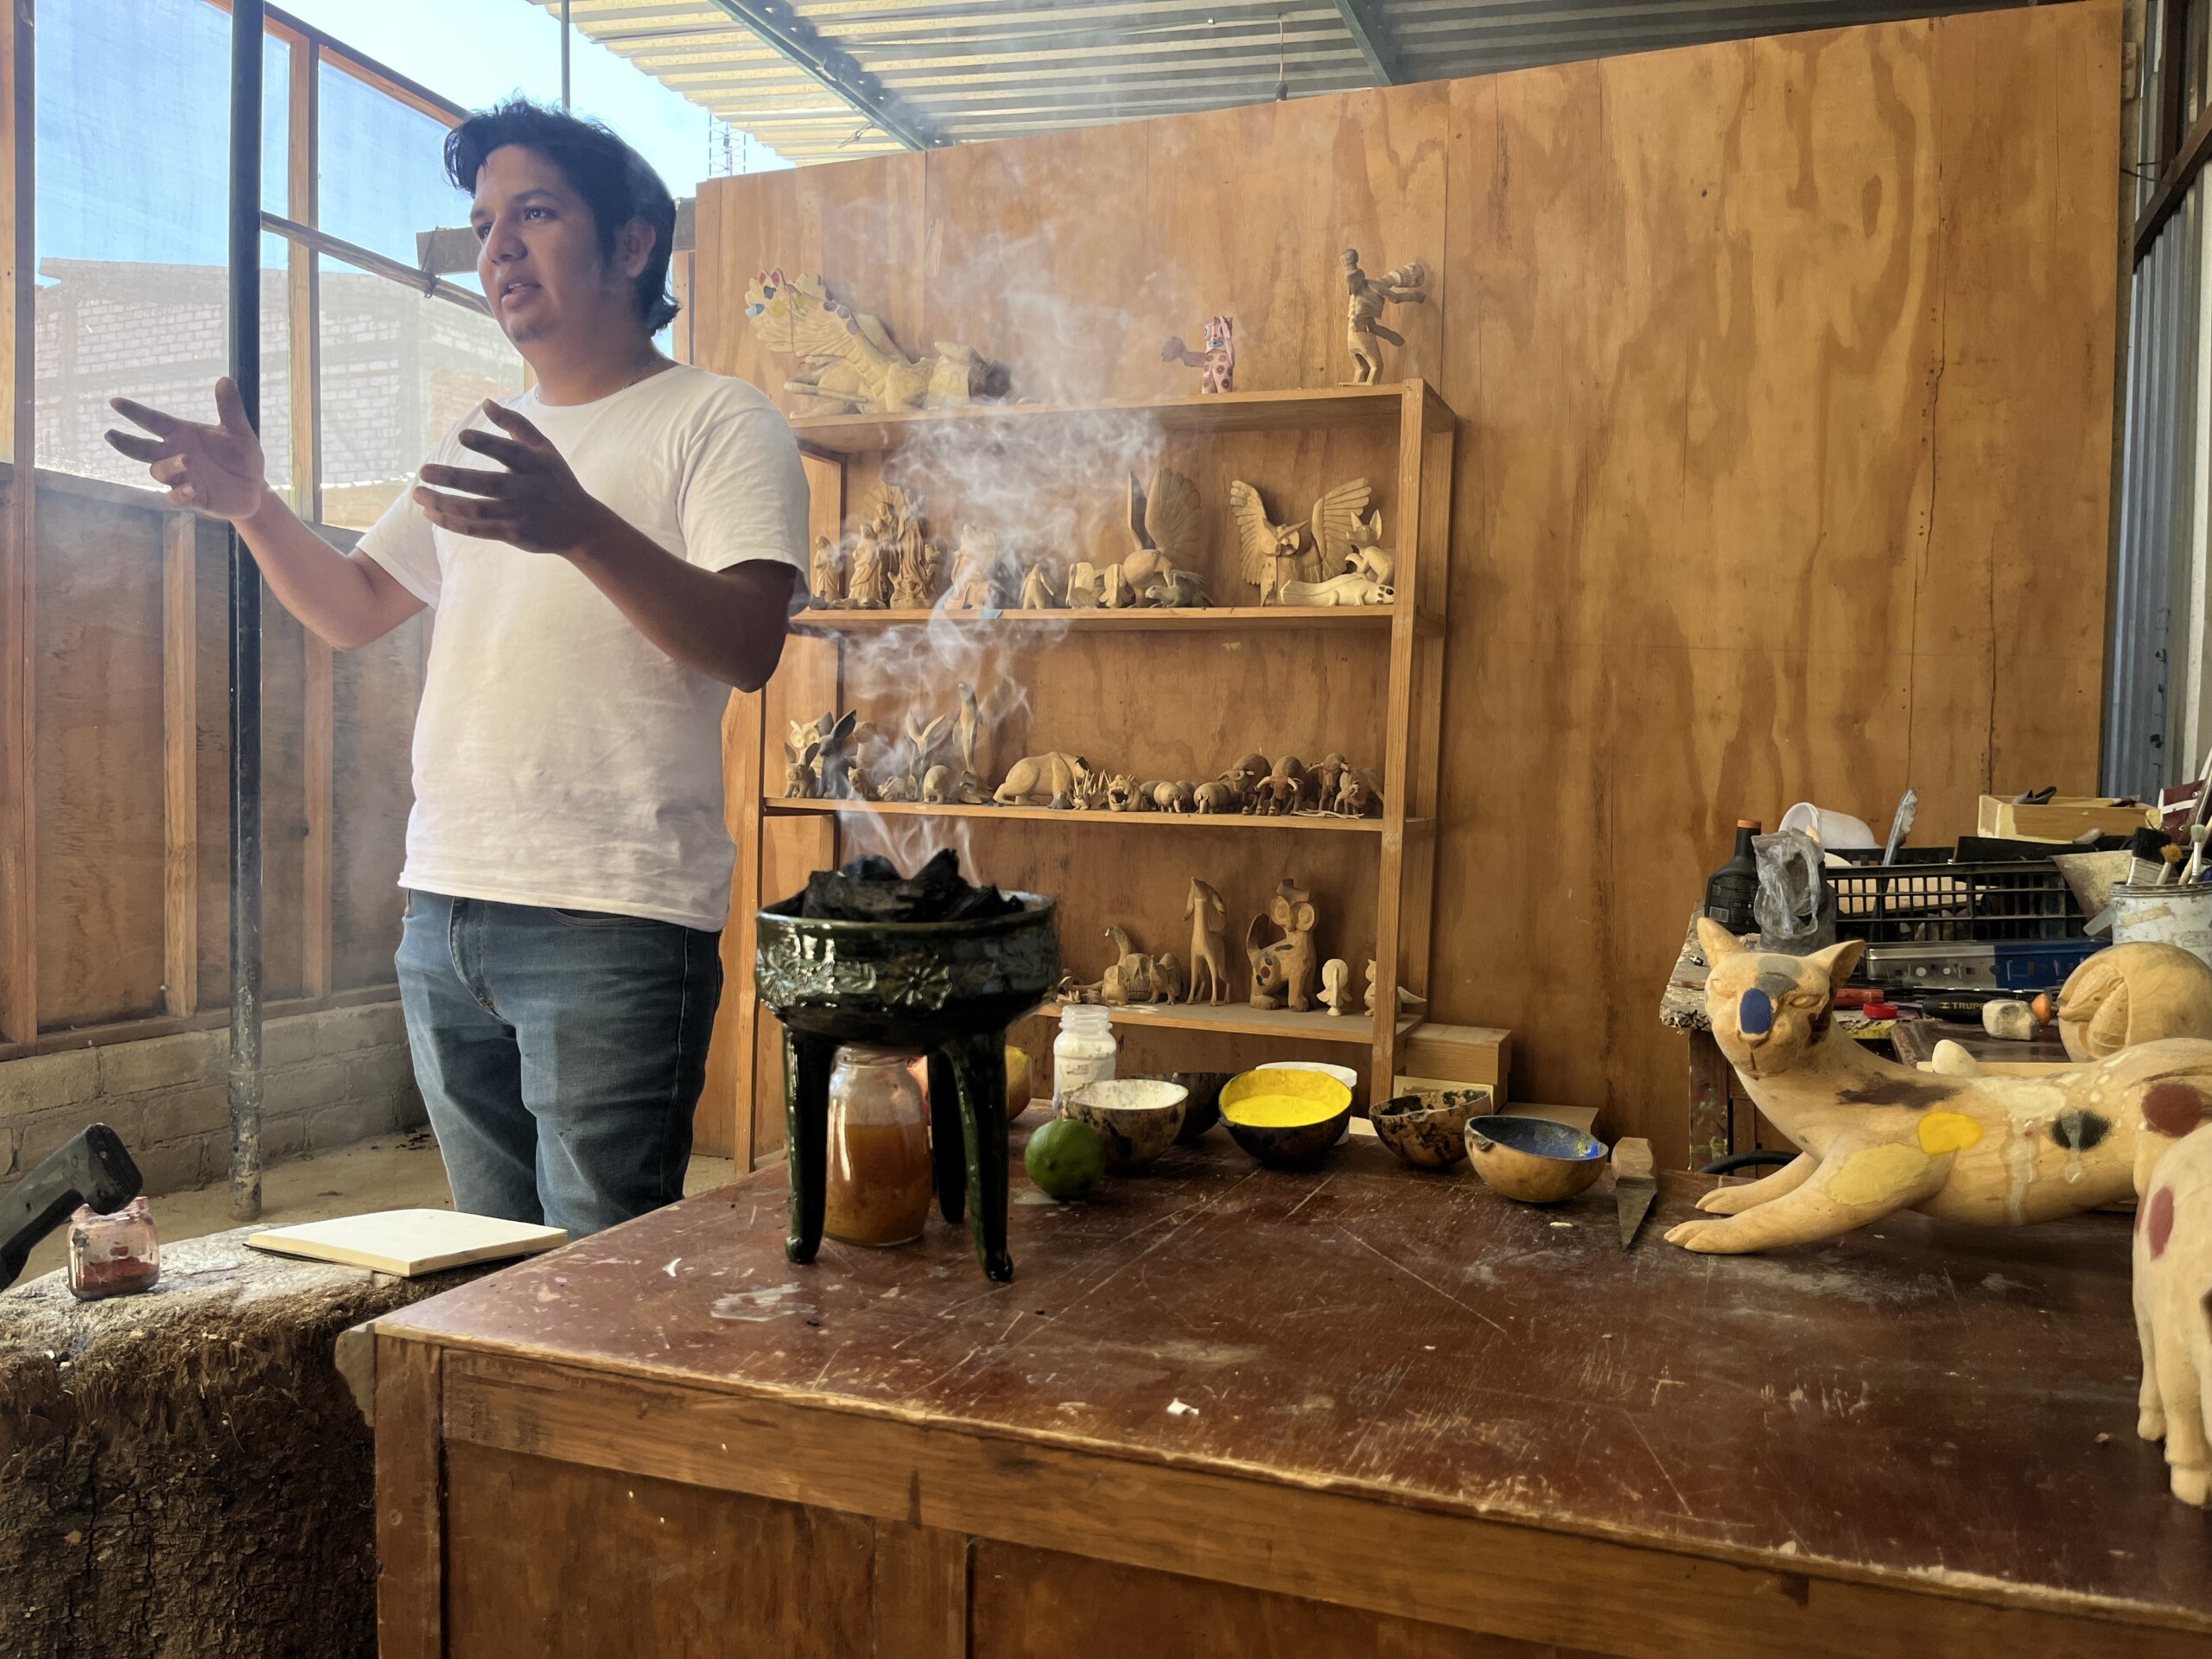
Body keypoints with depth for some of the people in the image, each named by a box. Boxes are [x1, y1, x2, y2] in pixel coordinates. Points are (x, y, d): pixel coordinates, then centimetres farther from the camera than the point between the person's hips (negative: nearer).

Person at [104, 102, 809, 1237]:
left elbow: (749, 647, -18)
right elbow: (352, 611, 26)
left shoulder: (718, 423, -3)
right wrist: (253, 509, 8)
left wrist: (582, 530, -32)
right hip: (442, 908, 8)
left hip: (612, 923, -7)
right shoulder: (480, 443, 21)